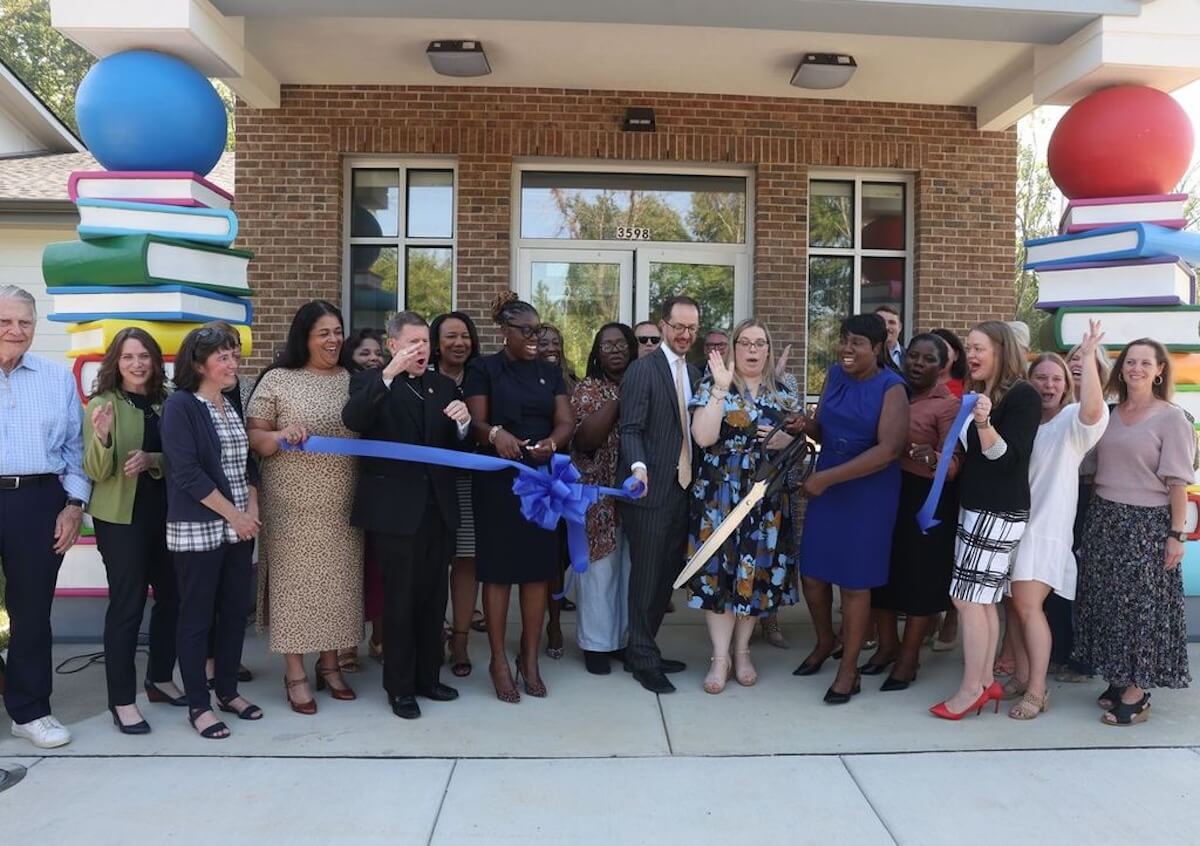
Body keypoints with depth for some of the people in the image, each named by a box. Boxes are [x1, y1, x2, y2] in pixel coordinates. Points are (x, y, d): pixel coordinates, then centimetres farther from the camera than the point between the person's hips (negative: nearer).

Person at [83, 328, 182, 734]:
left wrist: (152, 460, -15)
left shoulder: (166, 403, 4)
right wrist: (102, 436, -29)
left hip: (165, 514, 5)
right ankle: (121, 700, 9)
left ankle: (160, 678, 31)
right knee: (127, 604, -2)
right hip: (121, 518, -5)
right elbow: (97, 472, -10)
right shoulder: (102, 404, -6)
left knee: (172, 596, 12)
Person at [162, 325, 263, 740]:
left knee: (236, 611, 11)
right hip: (198, 528, -6)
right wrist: (233, 515, -14)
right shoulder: (180, 406, -9)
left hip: (240, 527, 7)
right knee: (196, 617, 4)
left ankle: (227, 690, 26)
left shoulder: (233, 405, 11)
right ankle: (198, 705, 15)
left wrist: (252, 509, 0)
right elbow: (187, 472, -16)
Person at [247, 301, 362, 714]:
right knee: (295, 580, 4)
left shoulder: (351, 379, 8)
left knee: (339, 581, 10)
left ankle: (329, 663, 26)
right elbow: (253, 438, -4)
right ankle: (294, 673, 16)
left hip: (343, 504, 4)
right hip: (294, 505, -3)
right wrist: (282, 436, -22)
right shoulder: (277, 379, -2)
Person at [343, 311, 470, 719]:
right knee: (400, 601, 6)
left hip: (438, 508, 5)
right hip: (395, 510, -4)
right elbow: (352, 420, -23)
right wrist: (389, 373, -32)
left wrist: (463, 423, -16)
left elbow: (458, 448, 6)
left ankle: (428, 676, 30)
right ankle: (400, 686, 20)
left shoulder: (444, 385, 11)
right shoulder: (371, 382, -2)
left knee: (433, 598, 14)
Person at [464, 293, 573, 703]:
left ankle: (530, 658, 19)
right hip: (497, 481, -3)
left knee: (539, 569, 6)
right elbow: (475, 422, -7)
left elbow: (566, 422, 3)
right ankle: (499, 661, 13)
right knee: (498, 569, 1)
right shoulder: (483, 369, 1)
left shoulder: (550, 372, 12)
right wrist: (496, 433, -29)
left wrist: (551, 443, -19)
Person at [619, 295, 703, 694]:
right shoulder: (642, 369, -7)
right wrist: (638, 466, -30)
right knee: (647, 577, 2)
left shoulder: (695, 374, 15)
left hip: (683, 488, 7)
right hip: (651, 490, -7)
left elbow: (696, 430, 16)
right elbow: (631, 428, -13)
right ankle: (644, 660, 15)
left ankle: (641, 649, 26)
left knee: (667, 575, 12)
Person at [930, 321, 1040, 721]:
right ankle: (986, 680, 17)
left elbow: (1008, 459, -18)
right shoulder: (979, 392, 14)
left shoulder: (1022, 395, -11)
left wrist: (984, 425, -32)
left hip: (999, 510, -8)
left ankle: (971, 687, 2)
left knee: (967, 596, -7)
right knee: (983, 598, 10)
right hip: (975, 505, 8)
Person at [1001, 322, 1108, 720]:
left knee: (1028, 605, -10)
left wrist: (1089, 356, -29)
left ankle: (1037, 690, 0)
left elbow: (1094, 408, -28)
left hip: (1046, 526, -5)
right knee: (1014, 603, 10)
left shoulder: (1073, 421, -5)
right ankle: (1021, 676, 22)